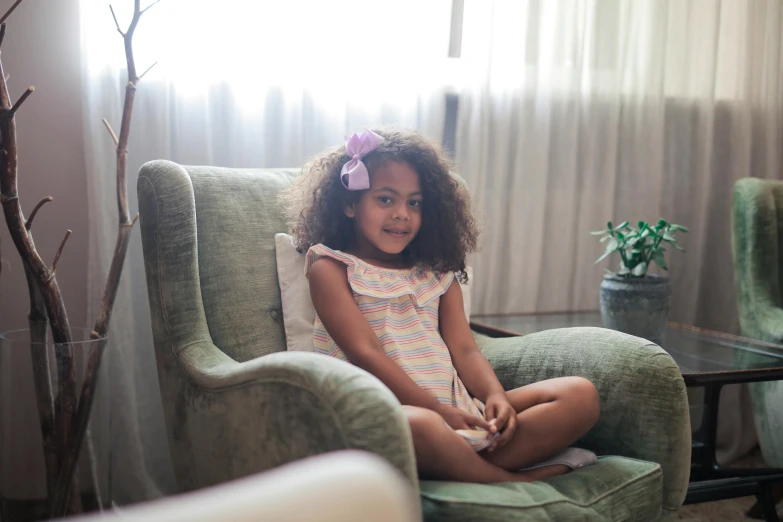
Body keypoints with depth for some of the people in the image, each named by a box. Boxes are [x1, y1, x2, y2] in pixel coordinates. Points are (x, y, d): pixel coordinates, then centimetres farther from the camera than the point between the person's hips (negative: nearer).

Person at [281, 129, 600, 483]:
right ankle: (515, 484, -17)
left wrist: (496, 397, -10)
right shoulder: (330, 268, 4)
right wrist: (439, 410, -17)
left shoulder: (437, 271, 22)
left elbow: (464, 350, 13)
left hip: (461, 408, 6)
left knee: (580, 395, -7)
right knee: (418, 426, -42)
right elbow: (364, 354, -8)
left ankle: (470, 468, -27)